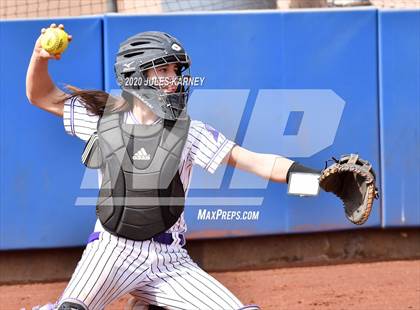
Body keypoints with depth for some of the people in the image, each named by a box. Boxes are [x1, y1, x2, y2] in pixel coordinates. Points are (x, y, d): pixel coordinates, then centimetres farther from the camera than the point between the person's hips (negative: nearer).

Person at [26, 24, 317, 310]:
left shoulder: (189, 131, -1)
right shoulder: (105, 118, 1)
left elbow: (252, 160, -9)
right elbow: (41, 96, 10)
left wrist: (302, 173, -24)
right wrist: (40, 57, -10)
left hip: (169, 258, 3)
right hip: (112, 251, -3)